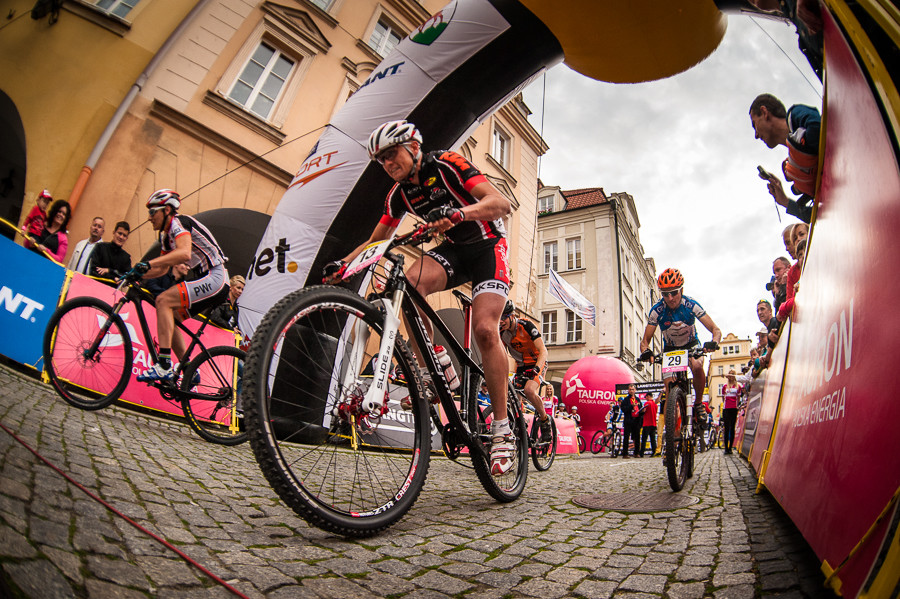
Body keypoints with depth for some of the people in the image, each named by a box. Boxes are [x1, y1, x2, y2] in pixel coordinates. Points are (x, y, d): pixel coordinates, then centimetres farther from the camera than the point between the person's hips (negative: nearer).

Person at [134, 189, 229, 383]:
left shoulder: (178, 222, -9)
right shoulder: (166, 236, 20)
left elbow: (184, 253, -29)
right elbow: (163, 268, 26)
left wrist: (148, 263, -35)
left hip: (216, 279, -10)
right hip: (206, 281, 10)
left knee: (163, 301, -19)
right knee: (167, 319, 9)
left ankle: (164, 366, -22)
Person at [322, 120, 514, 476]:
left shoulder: (448, 164, -15)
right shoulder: (400, 194, 2)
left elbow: (502, 202, -27)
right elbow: (376, 240, 9)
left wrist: (460, 213, -46)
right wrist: (343, 264, -8)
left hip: (487, 246, -4)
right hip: (452, 249, 5)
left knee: (484, 329, -24)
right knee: (410, 281, -29)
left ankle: (502, 429, -13)